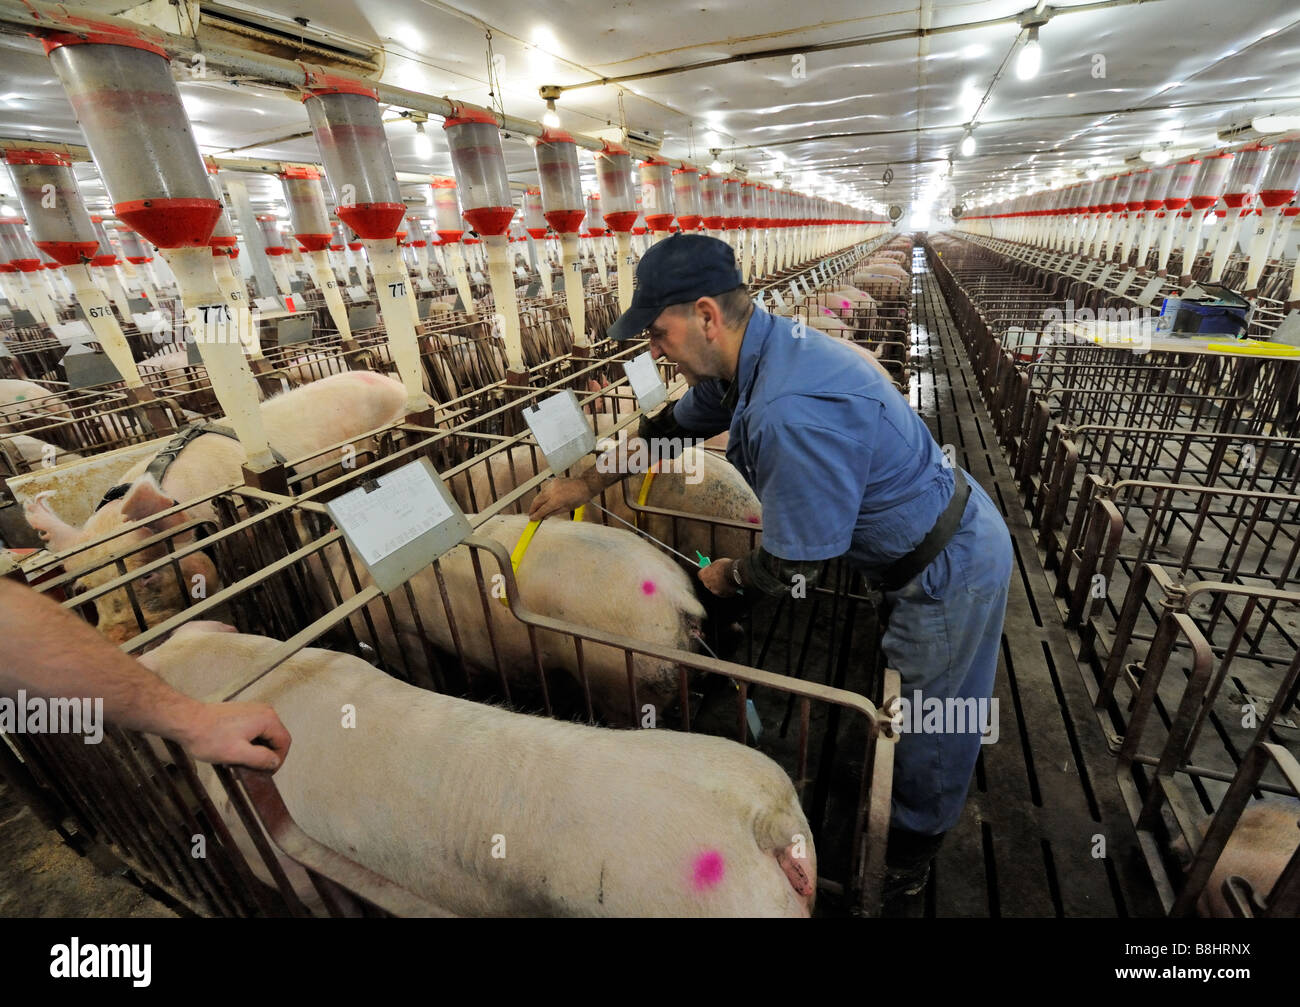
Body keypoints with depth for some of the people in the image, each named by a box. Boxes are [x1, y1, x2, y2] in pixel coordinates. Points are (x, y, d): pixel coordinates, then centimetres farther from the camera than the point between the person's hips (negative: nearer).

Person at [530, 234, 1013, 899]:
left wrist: (728, 577, -6)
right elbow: (672, 425, 8)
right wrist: (586, 485, 14)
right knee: (911, 699, 29)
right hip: (922, 539, 9)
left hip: (949, 572, -9)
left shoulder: (793, 415, -39)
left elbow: (792, 569, -29)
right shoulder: (751, 352, -7)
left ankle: (916, 841, 46)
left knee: (929, 723, 16)